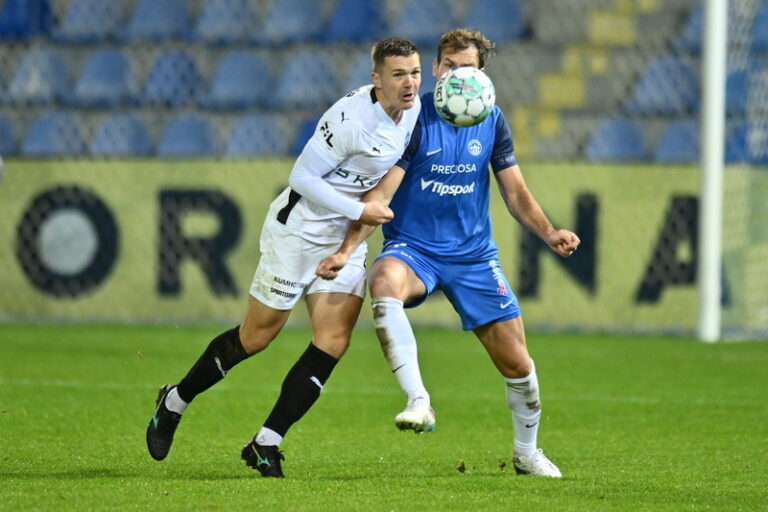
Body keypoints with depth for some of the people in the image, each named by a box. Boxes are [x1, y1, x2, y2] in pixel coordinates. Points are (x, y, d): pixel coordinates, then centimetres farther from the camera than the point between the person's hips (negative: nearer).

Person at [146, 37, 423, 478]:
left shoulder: (414, 108, -2)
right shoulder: (351, 117, -26)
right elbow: (304, 177, -22)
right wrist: (358, 210, -23)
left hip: (347, 235, 7)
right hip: (299, 226, -7)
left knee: (333, 341, -7)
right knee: (257, 337, 2)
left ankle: (266, 443, 0)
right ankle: (175, 401, 24)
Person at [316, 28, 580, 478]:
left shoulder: (492, 122, 2)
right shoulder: (413, 119, -10)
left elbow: (516, 193, 9)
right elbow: (381, 192, -14)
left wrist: (549, 232, -8)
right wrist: (347, 250, -25)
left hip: (475, 255, 3)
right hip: (413, 248, -3)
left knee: (517, 362, 1)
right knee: (384, 281, -40)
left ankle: (527, 452, 27)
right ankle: (419, 403, -43)